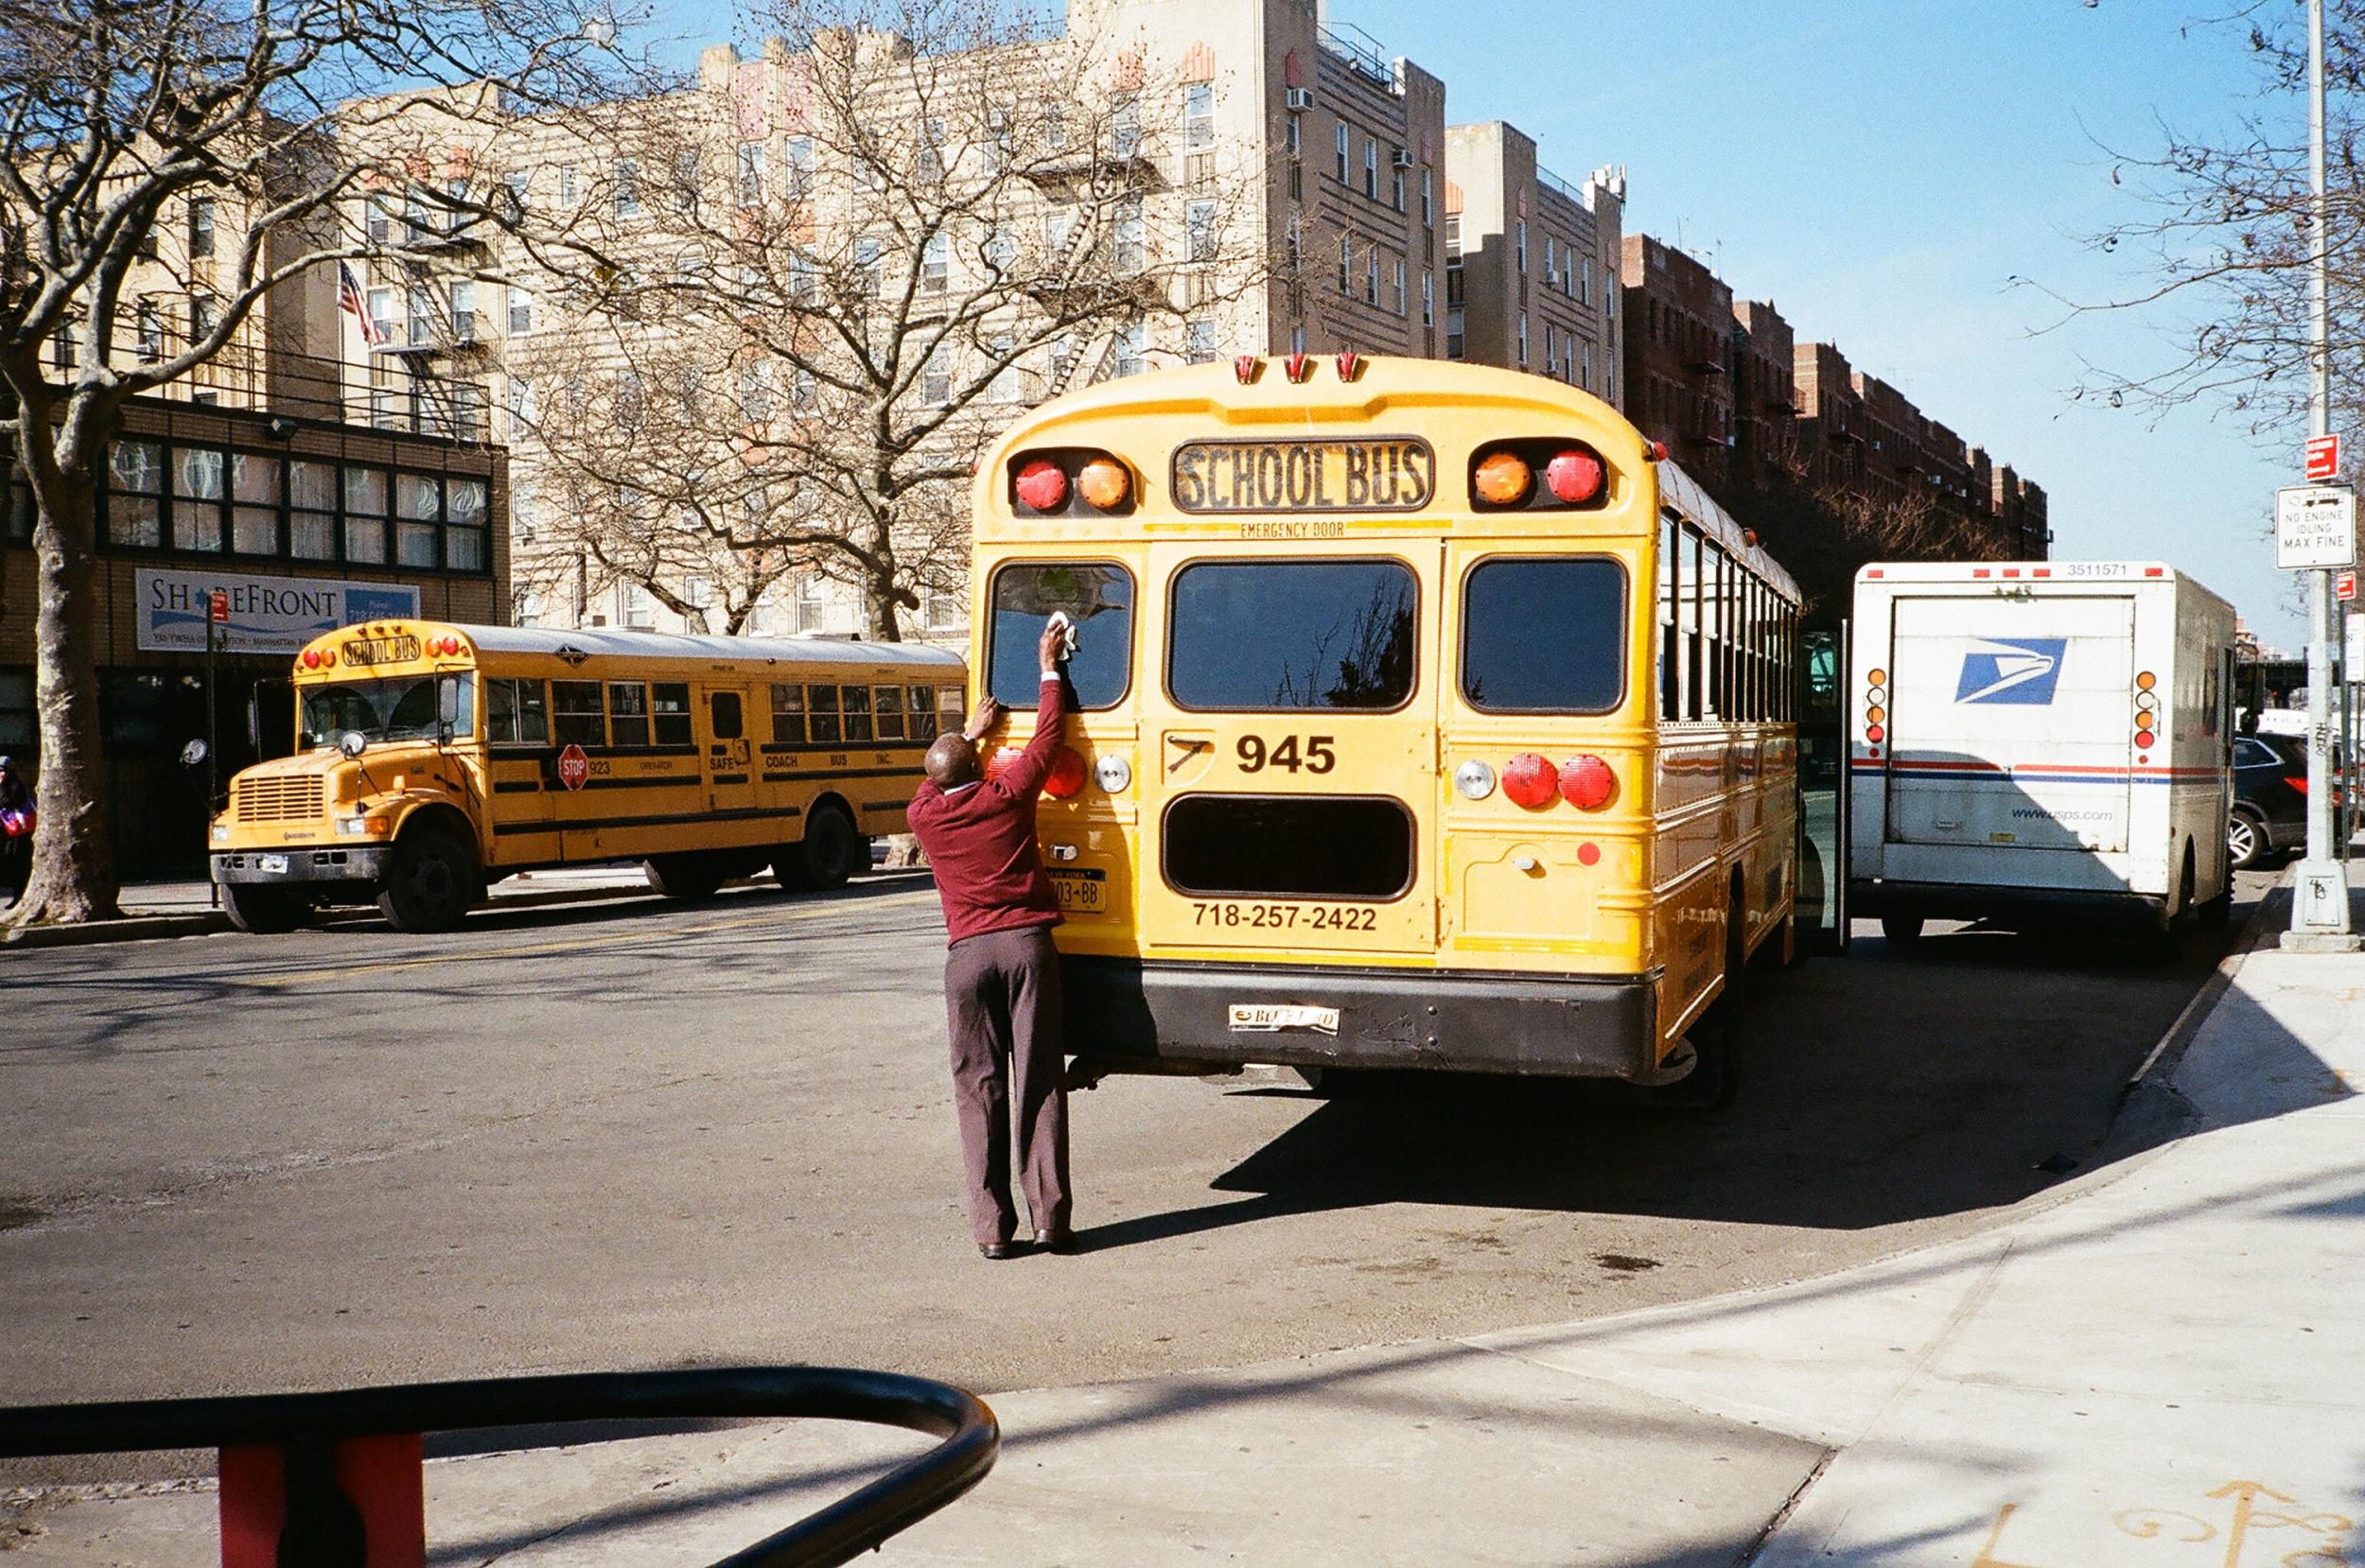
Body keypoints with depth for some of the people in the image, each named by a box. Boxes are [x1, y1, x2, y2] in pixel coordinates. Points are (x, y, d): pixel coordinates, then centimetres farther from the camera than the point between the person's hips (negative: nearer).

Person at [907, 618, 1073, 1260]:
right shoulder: (1007, 795, 1)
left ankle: (993, 1227, 0)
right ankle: (1049, 1217, -1)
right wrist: (1049, 668, 26)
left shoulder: (925, 815, 6)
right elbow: (1048, 737, 14)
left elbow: (935, 781, 31)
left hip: (968, 955, 1)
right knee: (1039, 1081, 1)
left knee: (979, 1089, 3)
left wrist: (969, 734, 42)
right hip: (1028, 945, -1)